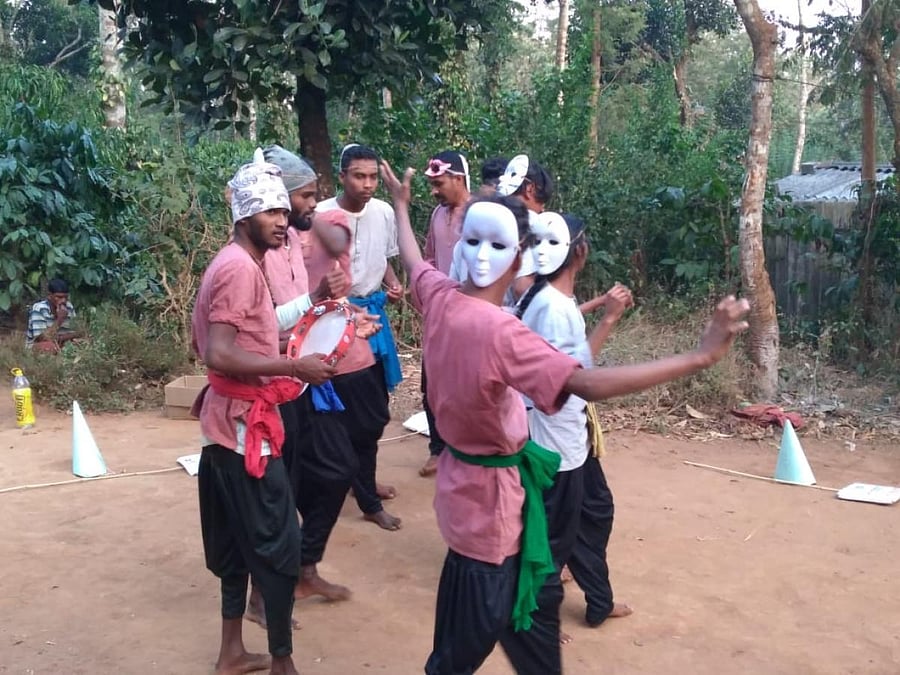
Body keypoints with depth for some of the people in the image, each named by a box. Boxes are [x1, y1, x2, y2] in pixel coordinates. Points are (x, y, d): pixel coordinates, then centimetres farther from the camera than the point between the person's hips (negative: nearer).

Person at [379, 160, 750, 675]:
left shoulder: (440, 297, -8)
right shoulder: (499, 330, -32)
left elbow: (413, 261, 16)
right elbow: (589, 384, -40)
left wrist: (402, 205, 35)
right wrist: (701, 356, -40)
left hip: (468, 478, 8)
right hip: (491, 493, -8)